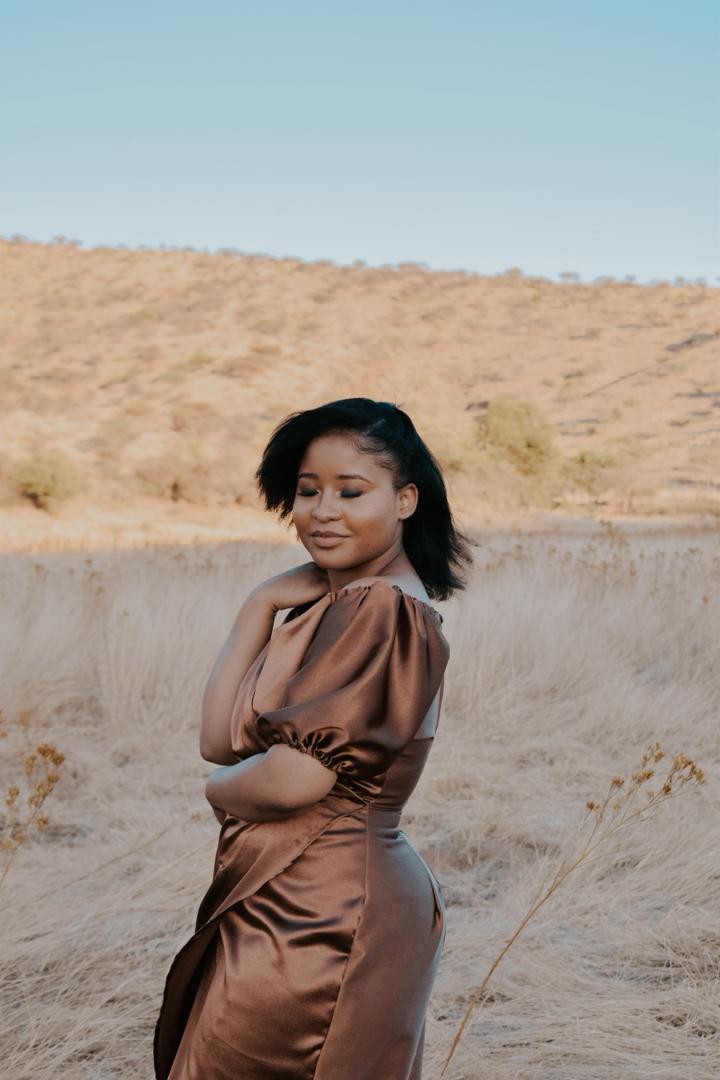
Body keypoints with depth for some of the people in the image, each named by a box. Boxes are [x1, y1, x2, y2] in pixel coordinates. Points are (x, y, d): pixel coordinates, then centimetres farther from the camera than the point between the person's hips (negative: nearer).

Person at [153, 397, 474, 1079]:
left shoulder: (379, 608, -19)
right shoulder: (332, 605, 11)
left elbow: (294, 779, -25)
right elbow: (219, 738, 4)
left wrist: (219, 788, -3)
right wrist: (261, 606, -3)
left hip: (317, 911, -9)